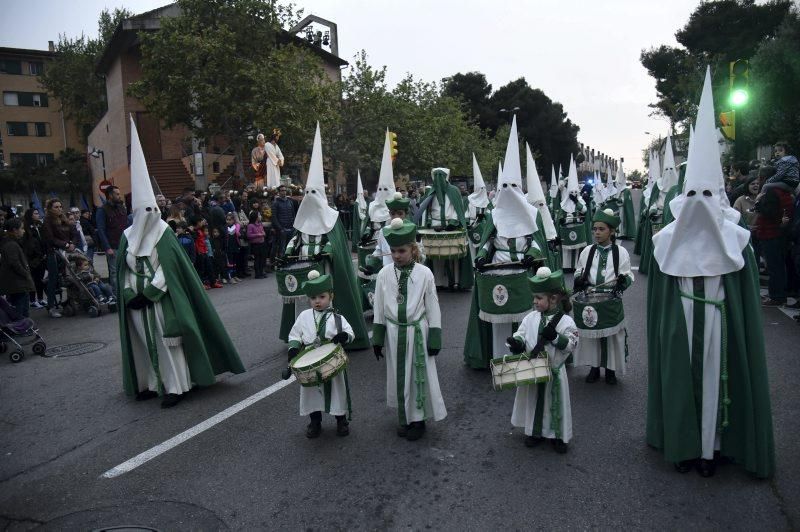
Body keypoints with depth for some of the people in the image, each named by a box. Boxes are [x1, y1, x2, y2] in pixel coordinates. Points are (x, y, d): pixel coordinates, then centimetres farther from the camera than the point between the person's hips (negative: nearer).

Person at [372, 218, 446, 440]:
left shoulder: (424, 273, -11)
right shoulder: (384, 274, -6)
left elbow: (433, 308, -5)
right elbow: (379, 309, 2)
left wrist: (434, 339, -5)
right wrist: (377, 339, 3)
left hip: (417, 332, -2)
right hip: (394, 333, 2)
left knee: (419, 376, 8)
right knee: (398, 376, 12)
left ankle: (418, 419, 26)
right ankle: (404, 418, 31)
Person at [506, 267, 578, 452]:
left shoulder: (565, 321, -12)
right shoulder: (530, 318, -2)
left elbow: (572, 344, -14)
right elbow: (521, 336, 2)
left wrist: (555, 337, -27)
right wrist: (516, 343, -19)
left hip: (554, 371, -3)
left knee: (555, 402, 9)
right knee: (533, 401, 15)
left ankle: (558, 435, 28)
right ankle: (535, 432, 34)